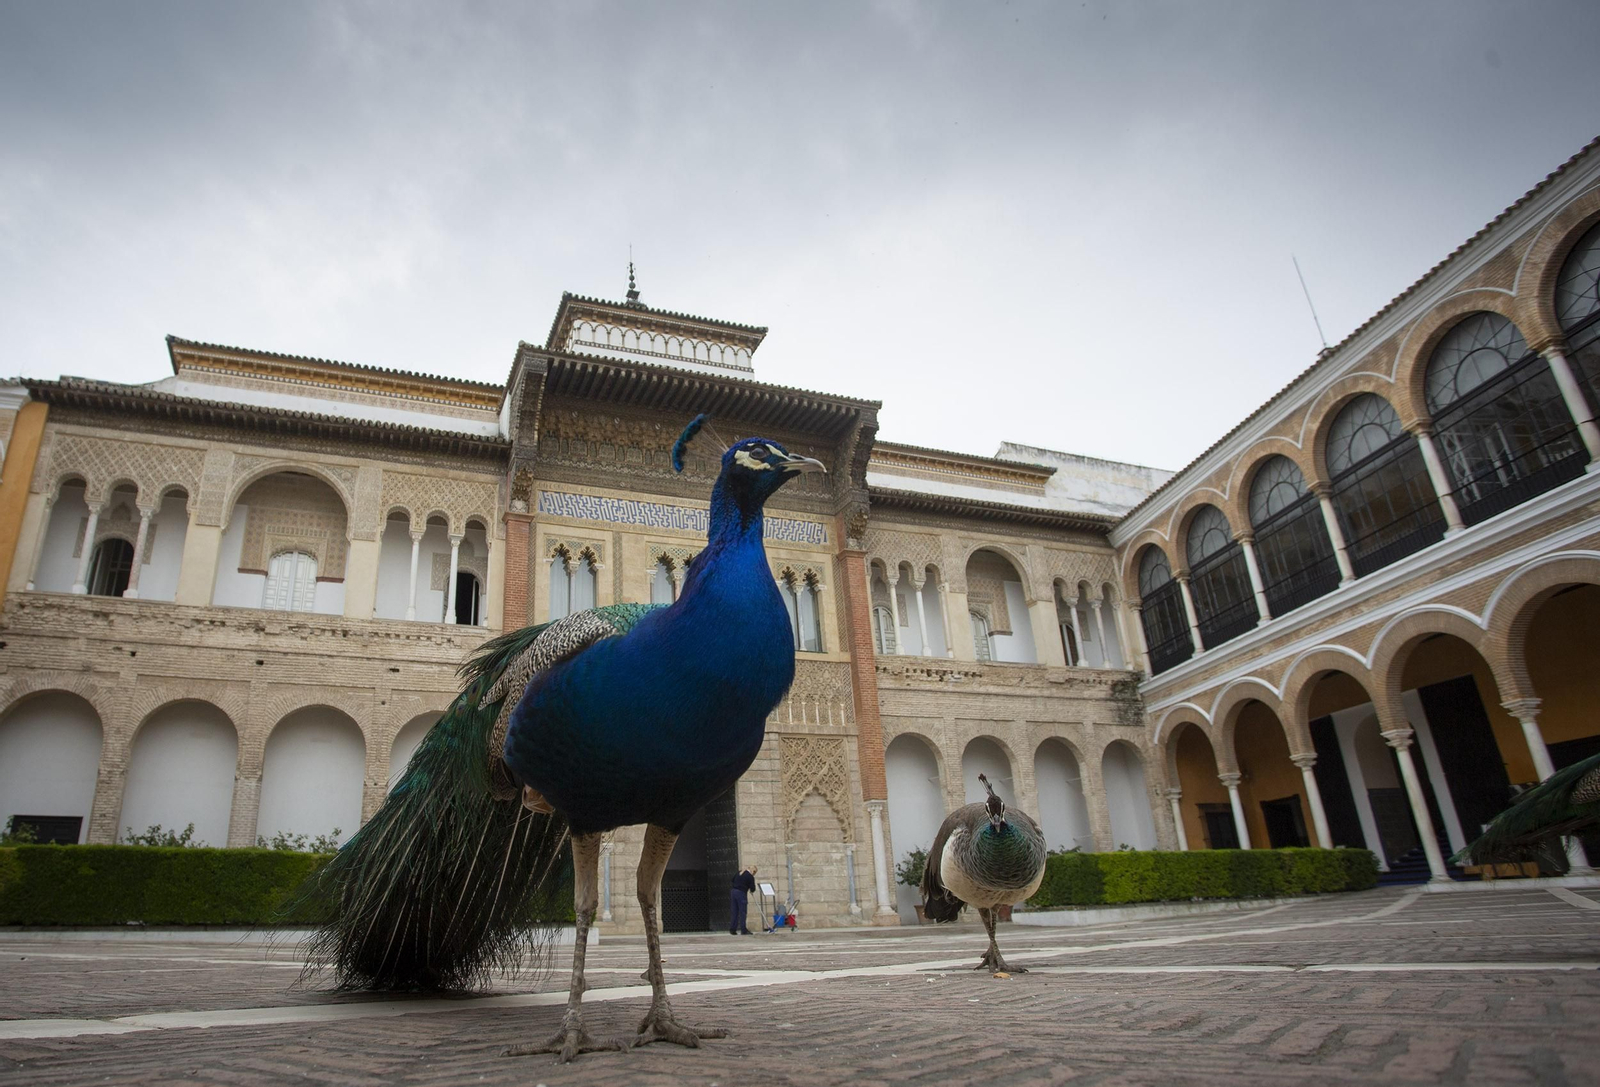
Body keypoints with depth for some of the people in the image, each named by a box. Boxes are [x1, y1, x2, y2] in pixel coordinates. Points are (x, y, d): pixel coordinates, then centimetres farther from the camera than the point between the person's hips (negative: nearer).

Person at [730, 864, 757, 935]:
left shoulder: (739, 873, 14)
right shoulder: (750, 877, -7)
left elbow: (733, 880, 24)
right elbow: (752, 888, -5)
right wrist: (751, 891, 17)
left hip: (733, 892, 7)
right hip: (741, 894, -7)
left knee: (734, 912, 10)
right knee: (742, 912, -1)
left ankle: (732, 930, 12)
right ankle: (743, 930, 0)